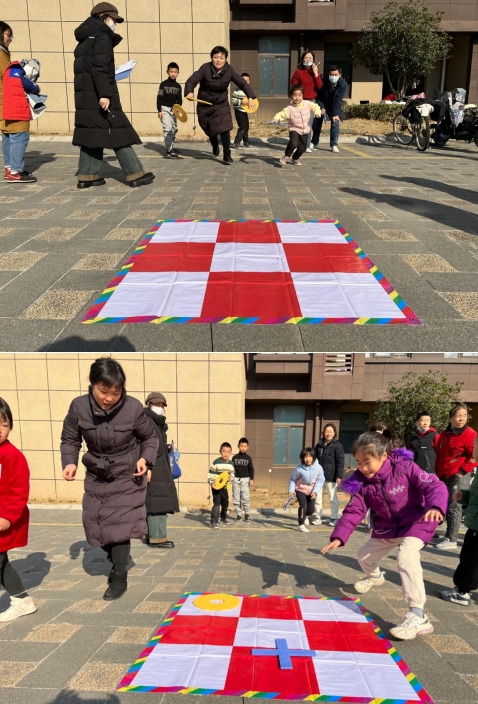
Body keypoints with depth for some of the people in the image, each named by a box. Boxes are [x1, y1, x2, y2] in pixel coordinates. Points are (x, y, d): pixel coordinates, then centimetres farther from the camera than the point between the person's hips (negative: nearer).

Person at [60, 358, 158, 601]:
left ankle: (119, 578, 6)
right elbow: (69, 440, -3)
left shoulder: (133, 408, -23)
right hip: (96, 476, 4)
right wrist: (69, 462, -20)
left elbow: (151, 437, -4)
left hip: (127, 476, -3)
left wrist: (145, 458, -21)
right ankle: (118, 560, 37)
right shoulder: (79, 406, -19)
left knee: (120, 523, -10)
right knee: (95, 524, 11)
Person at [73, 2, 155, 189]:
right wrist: (105, 94, -25)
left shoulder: (85, 40, 22)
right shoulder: (102, 37, -7)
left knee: (93, 133, 9)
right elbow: (100, 68, -19)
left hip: (86, 95, 9)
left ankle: (87, 176, 6)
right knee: (118, 132, -6)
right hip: (98, 94, -9)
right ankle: (135, 174, -5)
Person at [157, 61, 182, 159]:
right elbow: (159, 98, -6)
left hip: (174, 110, 6)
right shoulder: (163, 84, -5)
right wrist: (159, 110, -12)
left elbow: (179, 99, 8)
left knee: (174, 129, 12)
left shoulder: (178, 86, 8)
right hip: (165, 109, -6)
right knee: (168, 128, -14)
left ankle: (170, 147, 26)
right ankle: (169, 150, -19)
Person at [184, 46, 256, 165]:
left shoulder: (229, 70, -13)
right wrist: (189, 92, -47)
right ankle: (215, 146, 48)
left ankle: (227, 155, -6)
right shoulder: (205, 68, -20)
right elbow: (191, 81, -26)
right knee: (210, 130, 15)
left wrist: (250, 97, -25)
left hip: (221, 104, 0)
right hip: (205, 105, 0)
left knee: (224, 128, -16)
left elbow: (243, 83, -9)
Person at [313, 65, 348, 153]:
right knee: (317, 122, 7)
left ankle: (334, 145, -12)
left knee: (335, 123, -16)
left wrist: (335, 114, -32)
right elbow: (319, 96, -11)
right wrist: (321, 107, -23)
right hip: (322, 104, 2)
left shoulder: (343, 84, -25)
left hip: (334, 106, -2)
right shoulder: (324, 81, -21)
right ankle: (314, 142, 24)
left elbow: (338, 100, -28)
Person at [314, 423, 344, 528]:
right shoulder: (319, 445, 11)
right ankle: (318, 517, 17)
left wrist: (339, 476, -14)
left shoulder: (337, 445, -4)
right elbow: (315, 459, 18)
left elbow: (340, 462, -8)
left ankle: (334, 518, 12)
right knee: (318, 497, 8)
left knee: (333, 498, 4)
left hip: (331, 477, -5)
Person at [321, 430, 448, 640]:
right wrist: (338, 537, -25)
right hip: (387, 525, 6)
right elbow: (353, 511, -12)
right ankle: (374, 576, 56)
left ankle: (418, 616, -28)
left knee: (406, 557, -32)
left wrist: (435, 507, -54)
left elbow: (435, 486, -31)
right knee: (364, 555, 17)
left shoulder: (405, 467, -28)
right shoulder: (361, 481, -15)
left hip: (417, 521, -6)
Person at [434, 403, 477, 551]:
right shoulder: (444, 434, 12)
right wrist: (438, 471, 13)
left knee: (453, 506, -6)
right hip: (444, 475, 7)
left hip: (459, 475, -7)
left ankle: (451, 539, 0)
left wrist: (462, 471, -14)